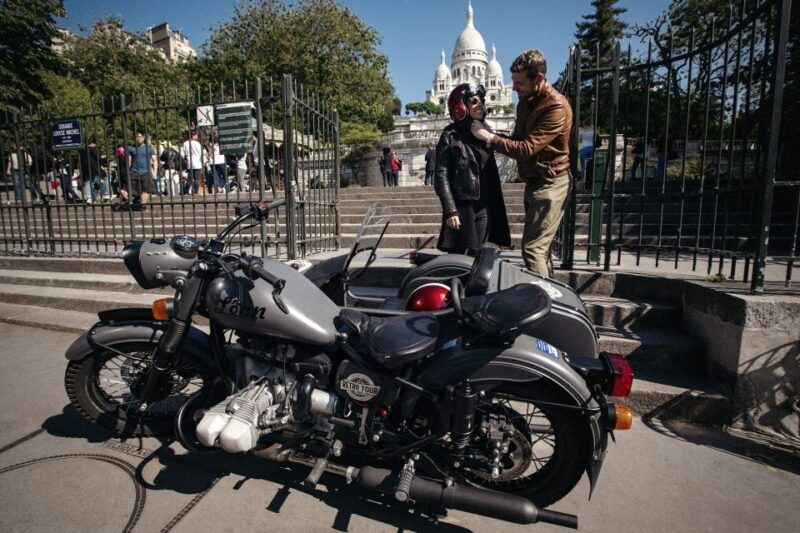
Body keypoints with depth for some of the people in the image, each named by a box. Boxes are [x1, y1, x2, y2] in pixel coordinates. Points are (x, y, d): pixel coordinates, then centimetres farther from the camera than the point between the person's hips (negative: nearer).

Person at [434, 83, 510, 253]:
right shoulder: (451, 135, -2)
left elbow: (492, 175, 17)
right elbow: (441, 176, -8)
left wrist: (496, 209, 14)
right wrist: (450, 211, -16)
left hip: (485, 209, 6)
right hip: (461, 208, -6)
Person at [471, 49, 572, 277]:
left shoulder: (556, 107, -19)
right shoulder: (525, 102, 10)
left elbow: (526, 148, -24)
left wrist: (488, 136, -18)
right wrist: (490, 137, -1)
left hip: (550, 183, -9)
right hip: (533, 181, 9)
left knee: (533, 248, -13)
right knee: (540, 247, 14)